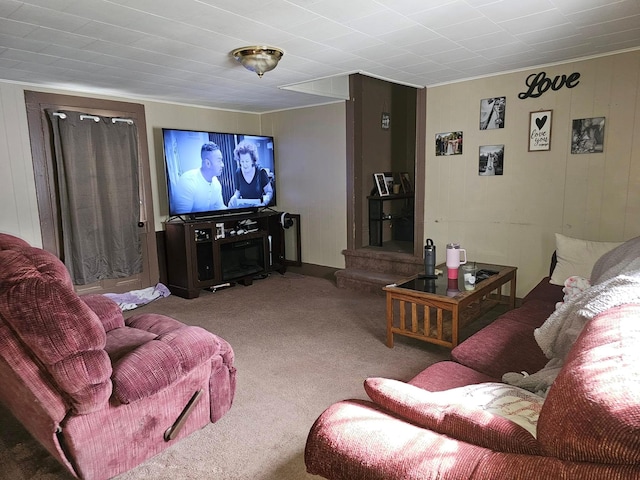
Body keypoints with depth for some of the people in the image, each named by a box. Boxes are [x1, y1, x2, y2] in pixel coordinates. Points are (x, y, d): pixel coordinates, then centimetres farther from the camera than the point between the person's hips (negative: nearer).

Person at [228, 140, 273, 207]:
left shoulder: (261, 172, -7)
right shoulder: (237, 174, 0)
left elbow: (269, 192, 0)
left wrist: (264, 203, -18)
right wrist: (235, 197, -4)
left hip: (258, 206, -3)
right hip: (243, 206, 3)